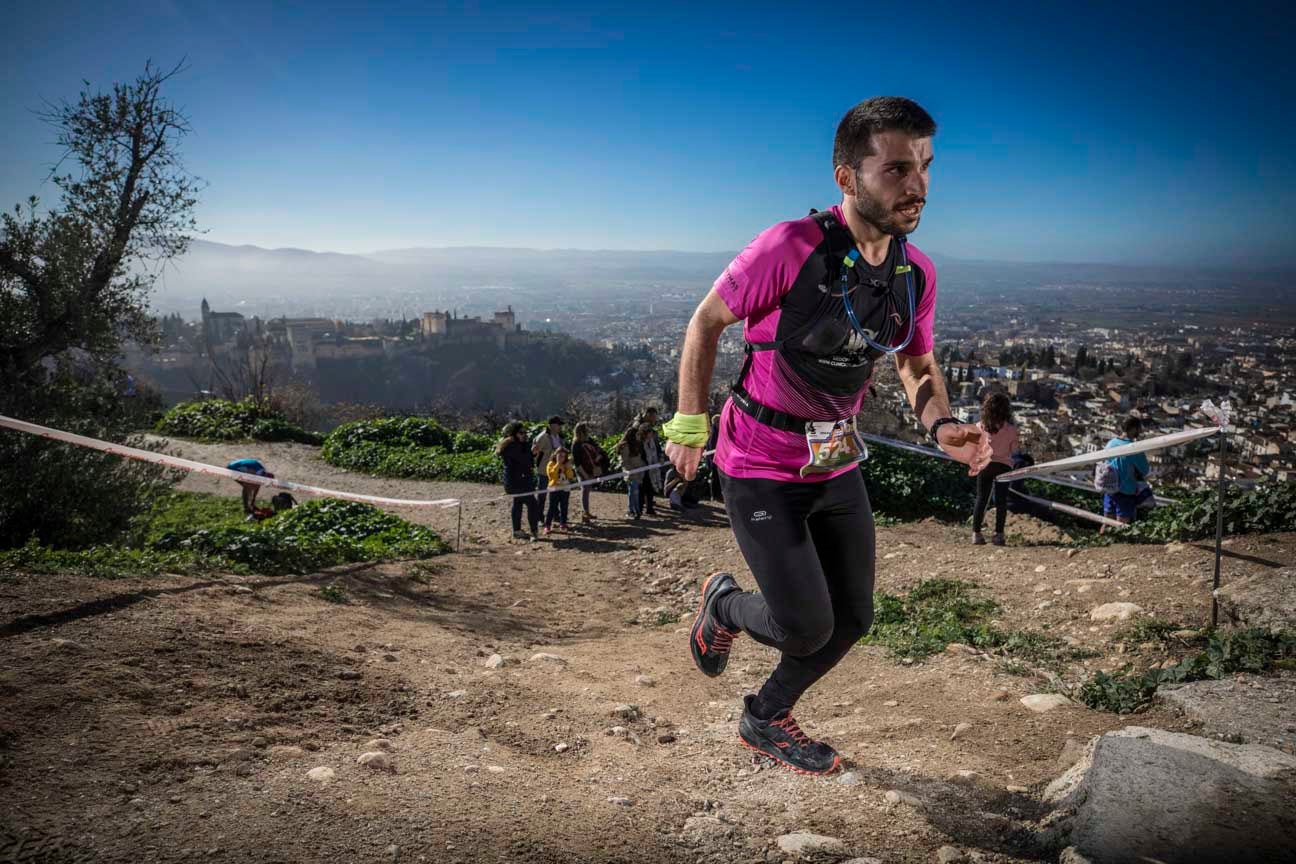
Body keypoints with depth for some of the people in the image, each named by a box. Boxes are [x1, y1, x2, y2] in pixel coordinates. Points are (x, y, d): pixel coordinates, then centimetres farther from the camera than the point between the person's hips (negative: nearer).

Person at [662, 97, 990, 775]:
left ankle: (766, 719, 36)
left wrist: (942, 426, -10)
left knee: (852, 620, 11)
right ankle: (724, 605, 27)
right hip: (760, 470, -6)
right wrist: (689, 427, -7)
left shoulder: (917, 272, -5)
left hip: (837, 465, 7)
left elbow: (918, 364, 11)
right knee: (805, 628, -9)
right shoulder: (790, 248, -24)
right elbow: (705, 323, -11)